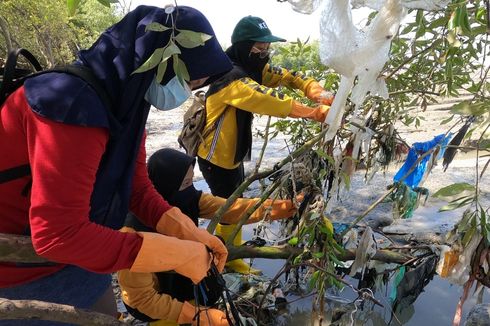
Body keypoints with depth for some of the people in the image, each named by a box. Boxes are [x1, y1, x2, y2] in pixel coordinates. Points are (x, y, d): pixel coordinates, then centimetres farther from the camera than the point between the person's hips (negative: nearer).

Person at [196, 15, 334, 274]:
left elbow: (287, 77, -8)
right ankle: (230, 259, 33)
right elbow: (273, 102, -39)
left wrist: (321, 93, -25)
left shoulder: (253, 68, 1)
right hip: (216, 159, -9)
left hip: (232, 154, 9)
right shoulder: (232, 79, -28)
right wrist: (319, 113, -40)